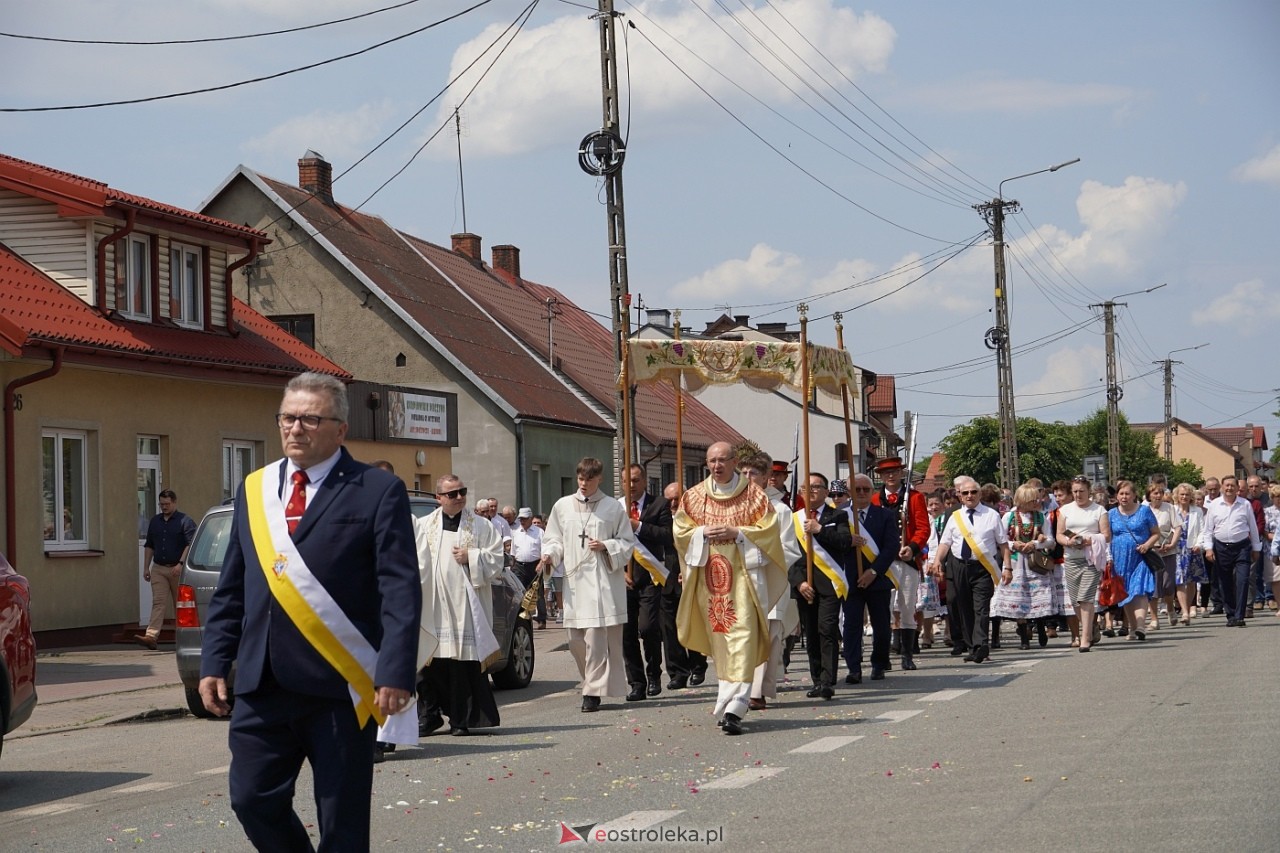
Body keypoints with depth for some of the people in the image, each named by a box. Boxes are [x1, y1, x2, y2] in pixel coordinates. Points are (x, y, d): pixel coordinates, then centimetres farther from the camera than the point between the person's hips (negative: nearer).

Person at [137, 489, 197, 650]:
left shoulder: (185, 521, -3)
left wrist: (181, 564, -21)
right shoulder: (155, 521, 15)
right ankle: (151, 636, -21)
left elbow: (190, 545, -11)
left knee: (181, 605, 4)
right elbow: (149, 546, 20)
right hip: (158, 568, 4)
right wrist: (146, 567, 13)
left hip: (177, 569, -4)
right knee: (158, 602, -9)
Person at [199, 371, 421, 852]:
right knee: (252, 800, 3)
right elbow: (230, 590, 17)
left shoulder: (377, 492, -3)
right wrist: (215, 662, 9)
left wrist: (395, 674, -17)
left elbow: (401, 592, -9)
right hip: (261, 686, 5)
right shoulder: (254, 490, 13)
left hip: (340, 688, -4)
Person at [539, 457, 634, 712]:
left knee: (596, 638, -9)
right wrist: (550, 555, -4)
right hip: (574, 579, 3)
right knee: (575, 639, 5)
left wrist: (606, 546, -10)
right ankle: (595, 684, 21)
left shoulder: (613, 507, 4)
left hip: (603, 580, -3)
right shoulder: (563, 506, 11)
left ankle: (593, 691, -5)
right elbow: (553, 539, 16)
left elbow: (627, 543, 8)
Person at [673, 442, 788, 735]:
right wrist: (704, 532, -8)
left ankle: (735, 708, -20)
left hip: (743, 573, -4)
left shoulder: (752, 493, 1)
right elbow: (680, 530, 10)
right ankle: (728, 698, 19)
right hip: (710, 576, 4)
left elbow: (768, 528, -2)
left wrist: (736, 532, -13)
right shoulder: (694, 496, 10)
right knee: (719, 637, 7)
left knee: (741, 634, -13)